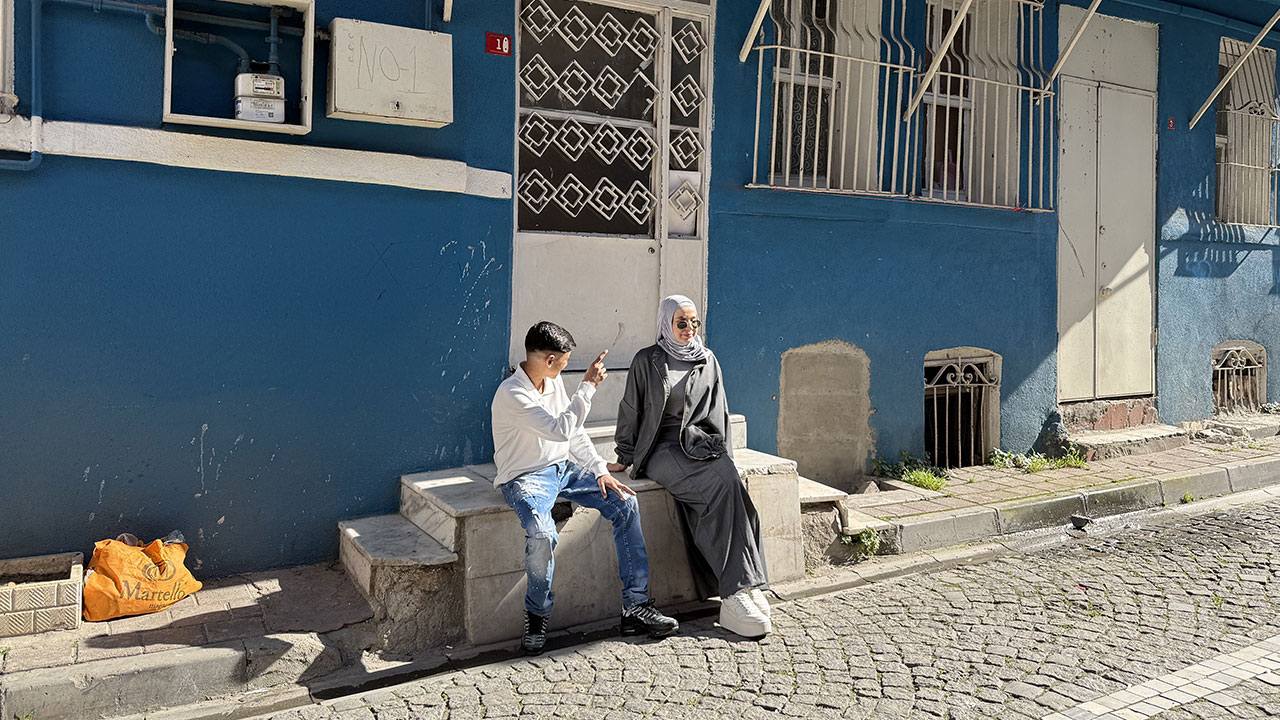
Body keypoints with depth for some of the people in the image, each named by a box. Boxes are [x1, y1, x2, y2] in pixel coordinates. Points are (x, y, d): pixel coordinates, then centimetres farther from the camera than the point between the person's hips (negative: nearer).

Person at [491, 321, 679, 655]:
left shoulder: (553, 382, 6)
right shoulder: (511, 394, -21)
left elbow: (575, 433, 12)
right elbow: (561, 430, -30)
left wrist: (600, 471, 1)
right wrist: (587, 386, -25)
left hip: (562, 468, 8)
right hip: (524, 477, -8)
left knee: (626, 503, -7)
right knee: (542, 533, -36)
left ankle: (635, 608, -3)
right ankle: (536, 616, -7)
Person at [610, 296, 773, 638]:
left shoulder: (707, 360, 15)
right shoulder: (647, 361, 4)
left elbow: (719, 413, 17)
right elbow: (631, 412, 9)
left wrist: (723, 456, 8)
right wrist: (624, 459, 10)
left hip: (703, 443, 3)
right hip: (663, 449, -3)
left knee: (730, 482, -30)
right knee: (722, 487, -30)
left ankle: (737, 595, -31)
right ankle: (740, 590, -31)